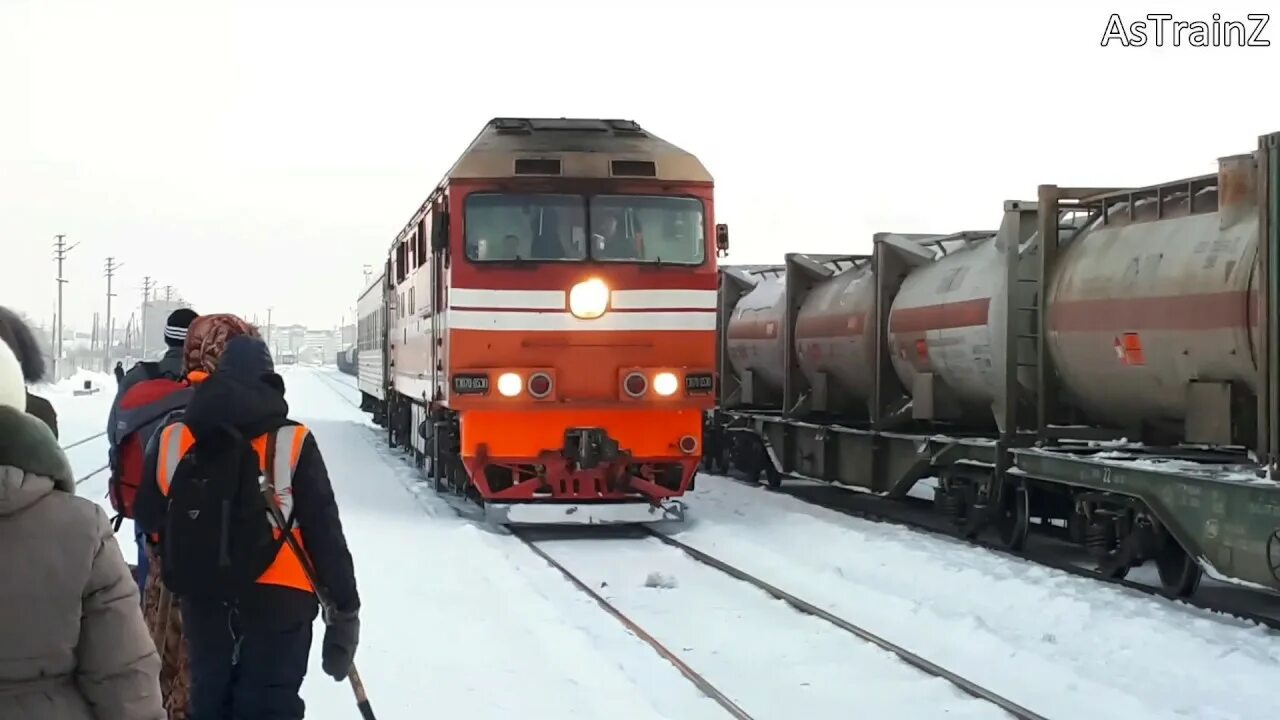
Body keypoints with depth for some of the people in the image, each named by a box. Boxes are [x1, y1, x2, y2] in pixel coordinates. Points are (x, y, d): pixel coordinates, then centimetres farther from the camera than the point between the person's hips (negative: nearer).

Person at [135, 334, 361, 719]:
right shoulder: (292, 443, -9)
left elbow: (150, 520, 12)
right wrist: (344, 608, -1)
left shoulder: (171, 440, 0)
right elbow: (325, 532, -8)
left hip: (203, 601, 3)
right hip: (277, 600, -3)